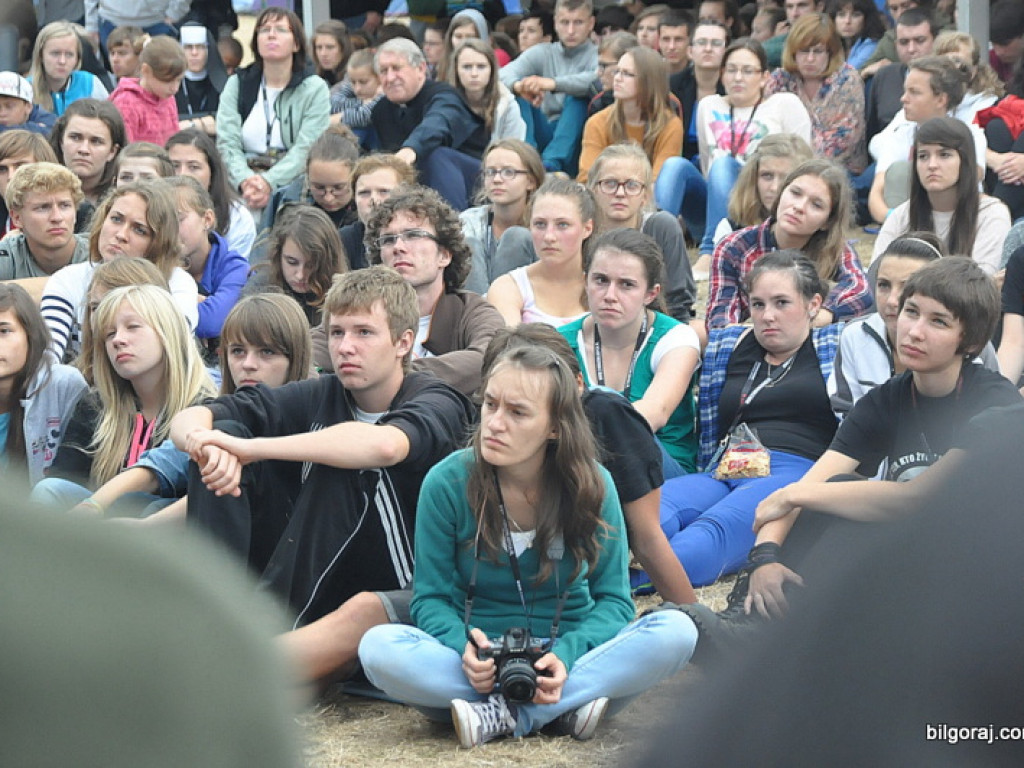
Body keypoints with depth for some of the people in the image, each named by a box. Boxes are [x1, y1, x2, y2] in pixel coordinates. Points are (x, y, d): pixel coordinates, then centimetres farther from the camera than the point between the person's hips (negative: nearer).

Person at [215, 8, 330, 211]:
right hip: (243, 179, 1)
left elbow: (306, 150, -7)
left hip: (292, 182, -1)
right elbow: (227, 143, 1)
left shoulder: (315, 89, 6)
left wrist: (269, 182, -24)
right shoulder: (236, 84, 13)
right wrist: (245, 180, -21)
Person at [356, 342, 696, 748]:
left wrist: (567, 654, -24)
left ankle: (501, 716, -27)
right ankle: (563, 708, -28)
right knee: (378, 647, -31)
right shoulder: (447, 483, -7)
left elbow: (613, 600, -3)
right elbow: (431, 598, -3)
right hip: (479, 660, -1)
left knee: (676, 631, -26)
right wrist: (464, 647, -26)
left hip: (568, 656, 1)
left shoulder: (591, 485, -5)